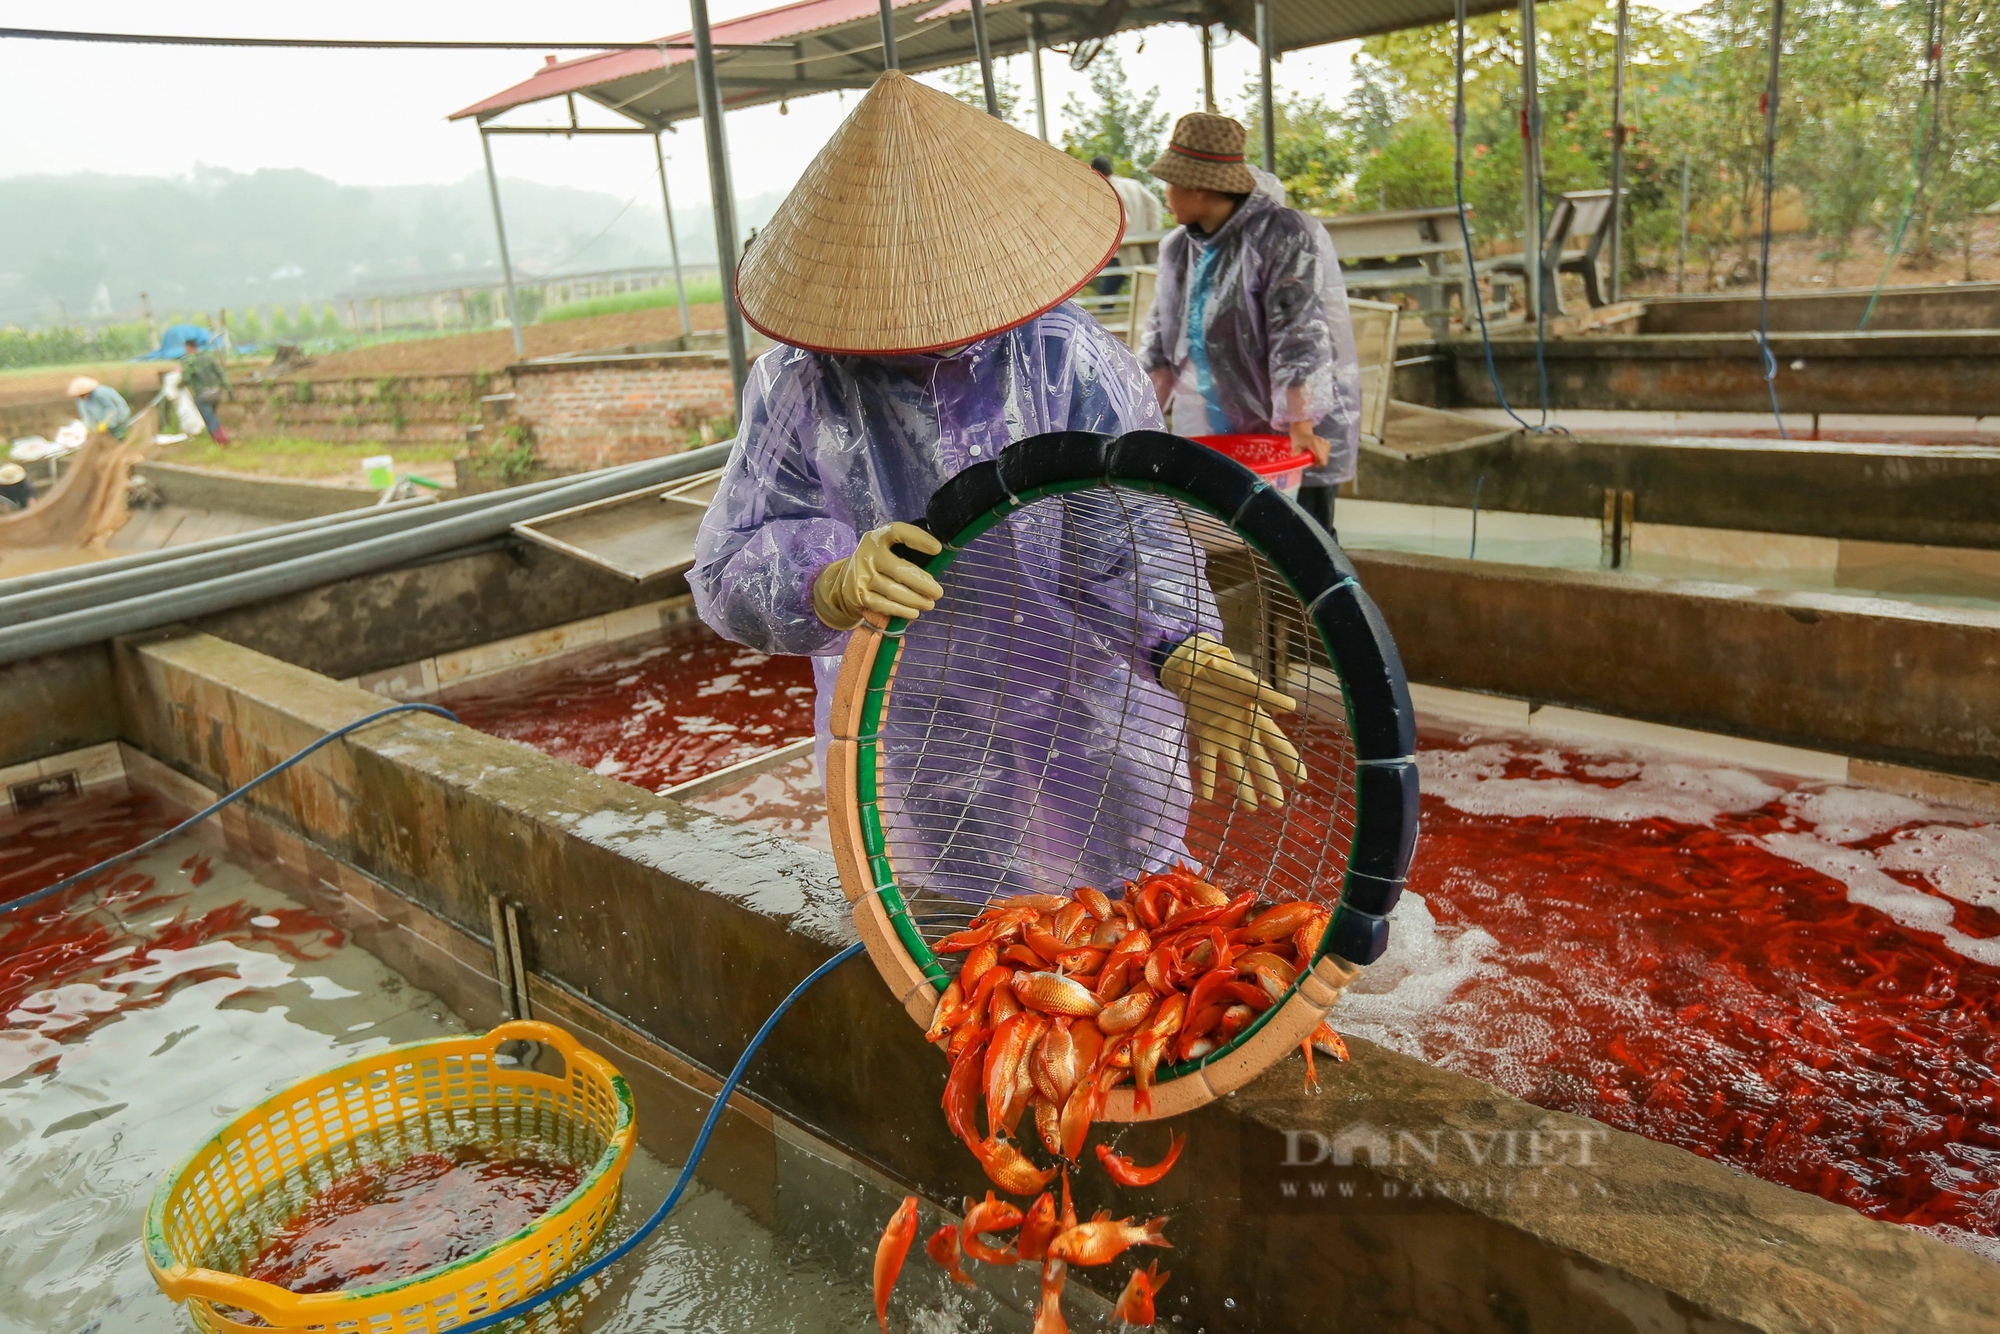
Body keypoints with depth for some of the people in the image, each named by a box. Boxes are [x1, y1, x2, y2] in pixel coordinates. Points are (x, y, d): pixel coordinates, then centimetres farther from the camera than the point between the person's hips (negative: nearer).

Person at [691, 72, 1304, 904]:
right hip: (918, 740, 1)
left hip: (1095, 726, 0)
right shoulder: (798, 384, -12)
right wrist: (835, 586, -40)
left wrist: (1187, 656, -41)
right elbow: (728, 573, -16)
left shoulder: (1067, 354, -14)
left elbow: (1130, 530, -21)